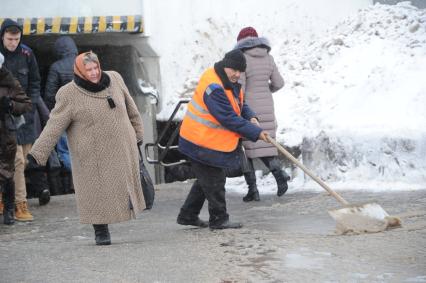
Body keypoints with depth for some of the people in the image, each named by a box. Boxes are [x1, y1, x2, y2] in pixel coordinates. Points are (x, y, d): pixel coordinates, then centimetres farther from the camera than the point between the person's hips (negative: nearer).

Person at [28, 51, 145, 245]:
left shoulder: (114, 80, 1)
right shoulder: (69, 95, -12)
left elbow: (130, 108, 15)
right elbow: (54, 127, -13)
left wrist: (137, 132, 22)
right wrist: (38, 153, -20)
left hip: (121, 150, 4)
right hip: (91, 155, -4)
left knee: (125, 184, 10)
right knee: (97, 193, 0)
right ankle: (100, 231, 15)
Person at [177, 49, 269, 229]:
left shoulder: (231, 84, 6)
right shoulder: (213, 88, -27)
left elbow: (240, 105, 16)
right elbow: (230, 119, -28)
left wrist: (251, 117, -7)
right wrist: (256, 133, -25)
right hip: (201, 143, -10)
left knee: (207, 180, 19)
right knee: (215, 182, -1)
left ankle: (188, 216, 28)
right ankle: (219, 219, 10)